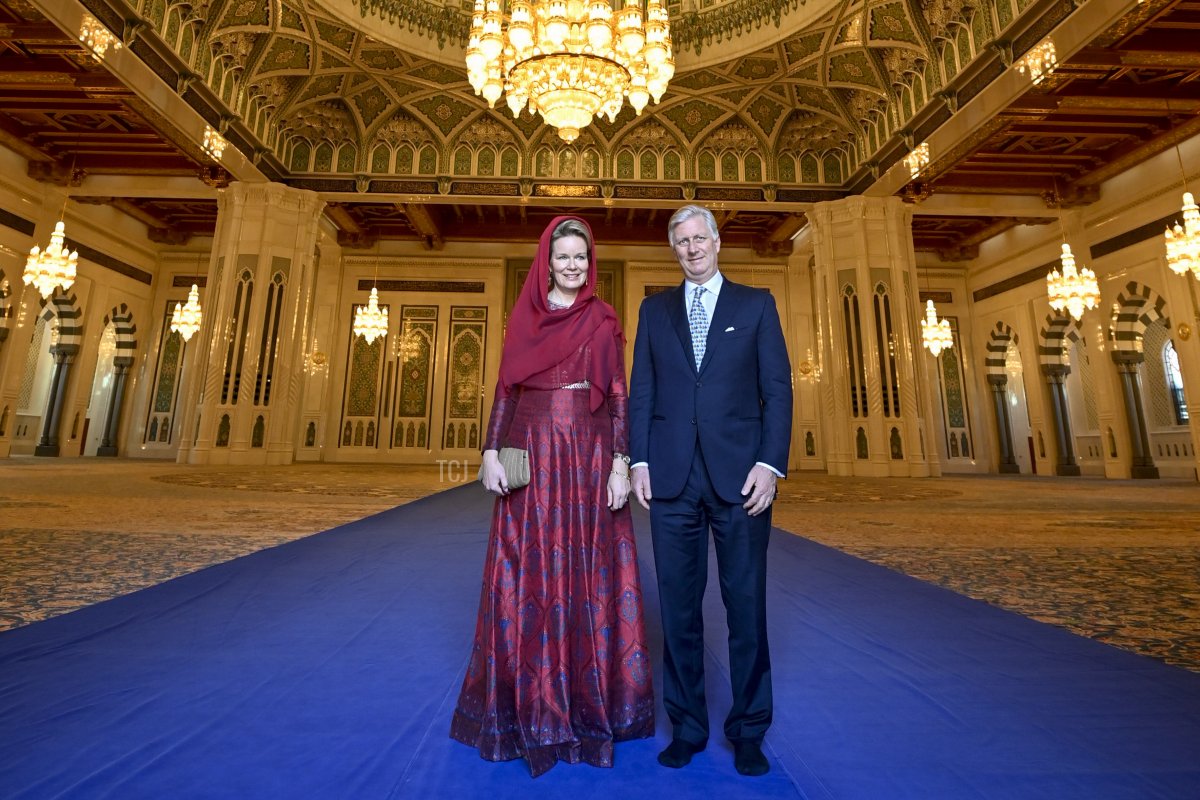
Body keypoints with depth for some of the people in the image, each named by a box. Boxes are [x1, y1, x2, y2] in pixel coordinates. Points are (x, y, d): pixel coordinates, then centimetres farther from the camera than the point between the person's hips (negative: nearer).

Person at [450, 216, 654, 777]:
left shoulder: (604, 320, 7)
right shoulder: (525, 315, 10)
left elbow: (618, 395, 1)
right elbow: (506, 387, 6)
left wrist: (621, 462, -9)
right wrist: (491, 452, -4)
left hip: (590, 453, 0)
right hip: (533, 451, 1)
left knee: (589, 575, 5)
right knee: (527, 576, 5)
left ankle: (588, 699, 26)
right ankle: (528, 703, 25)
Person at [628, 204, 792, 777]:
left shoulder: (756, 304, 10)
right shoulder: (654, 309, 15)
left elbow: (777, 388, 3)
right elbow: (641, 391, 9)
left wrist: (770, 463, -8)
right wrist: (639, 461, -1)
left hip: (739, 473, -1)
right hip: (672, 475, 2)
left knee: (746, 602, 7)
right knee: (679, 604, 8)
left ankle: (748, 730, 26)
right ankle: (686, 726, 26)